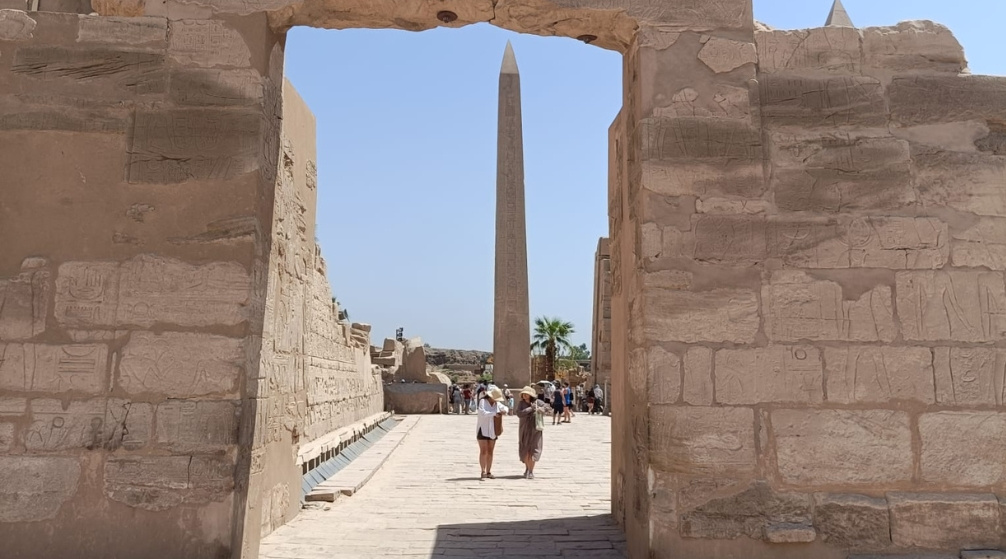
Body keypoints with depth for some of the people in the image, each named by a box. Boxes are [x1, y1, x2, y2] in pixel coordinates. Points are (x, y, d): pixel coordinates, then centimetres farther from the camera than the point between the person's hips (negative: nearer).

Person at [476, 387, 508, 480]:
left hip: (492, 431, 6)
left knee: (490, 452, 6)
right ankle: (483, 472, -11)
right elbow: (483, 413, -26)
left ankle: (488, 472, 11)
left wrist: (504, 410, -9)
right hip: (482, 430, -6)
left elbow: (505, 408, 15)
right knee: (483, 451, -11)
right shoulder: (483, 401, -13)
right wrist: (495, 413, -28)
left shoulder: (497, 403, 4)